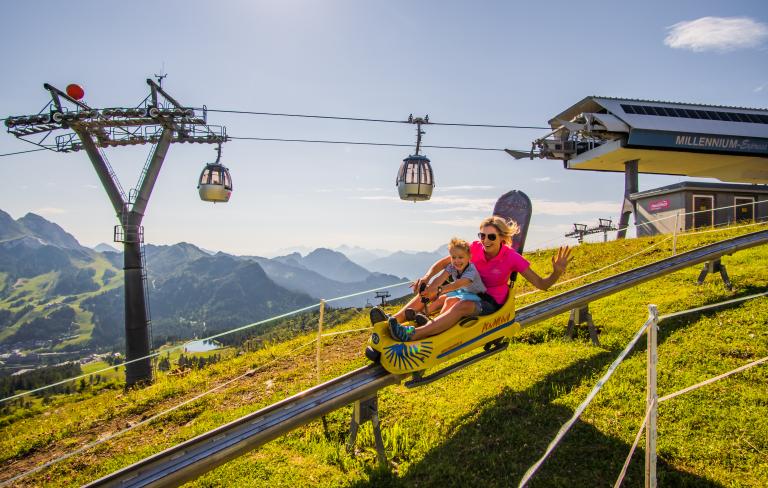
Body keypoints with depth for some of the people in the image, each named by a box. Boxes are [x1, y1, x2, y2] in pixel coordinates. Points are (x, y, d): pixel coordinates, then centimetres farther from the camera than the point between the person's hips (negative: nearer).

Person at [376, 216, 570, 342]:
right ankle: (393, 320, -23)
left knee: (463, 306, -38)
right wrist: (427, 277, -23)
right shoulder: (475, 248, -9)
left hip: (492, 302, -6)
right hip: (472, 292, 6)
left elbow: (542, 284, -15)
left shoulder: (512, 258, -17)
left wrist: (557, 272, -36)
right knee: (429, 291, -10)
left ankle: (412, 334, -52)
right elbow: (443, 262, -4)